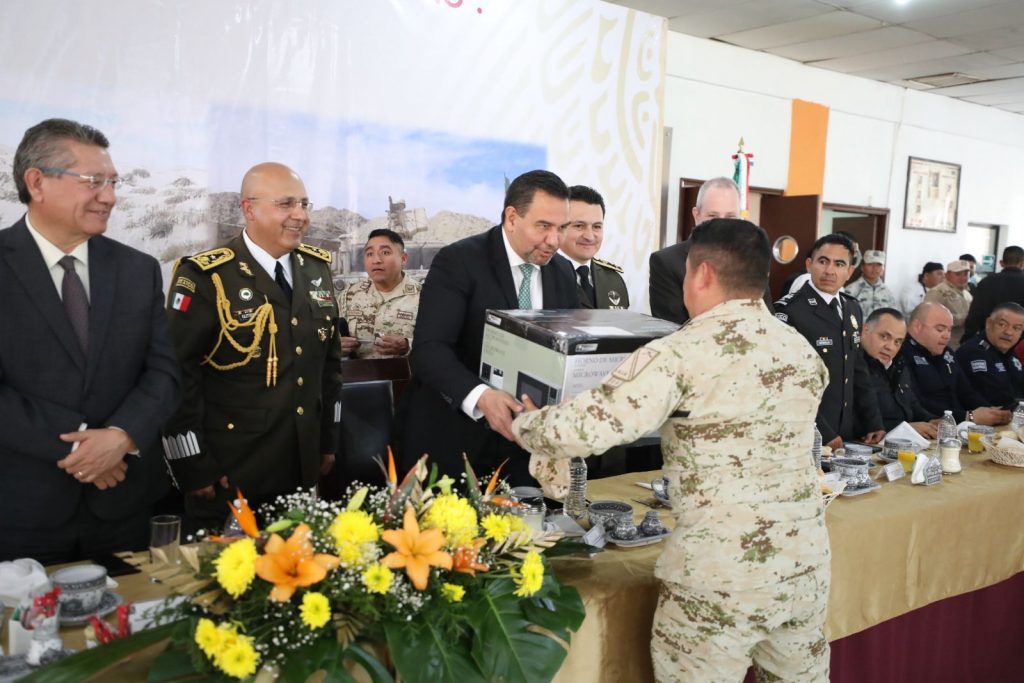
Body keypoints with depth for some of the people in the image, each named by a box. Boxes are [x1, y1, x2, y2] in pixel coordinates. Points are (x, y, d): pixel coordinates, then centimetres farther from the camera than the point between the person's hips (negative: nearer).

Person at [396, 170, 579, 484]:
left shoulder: (563, 273, 5)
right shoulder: (457, 261, -13)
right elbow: (429, 350, -23)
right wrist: (480, 396, -40)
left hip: (521, 441, 5)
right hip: (451, 438, -4)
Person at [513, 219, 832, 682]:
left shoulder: (680, 354, -16)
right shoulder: (804, 352, 5)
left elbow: (588, 427, -20)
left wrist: (522, 426, 0)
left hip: (718, 576, -6)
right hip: (806, 565, 6)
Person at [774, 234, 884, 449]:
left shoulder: (853, 308, 10)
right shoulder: (788, 310, -15)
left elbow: (858, 371, 16)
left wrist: (874, 424, 10)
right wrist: (823, 433, -20)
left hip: (847, 434, 7)